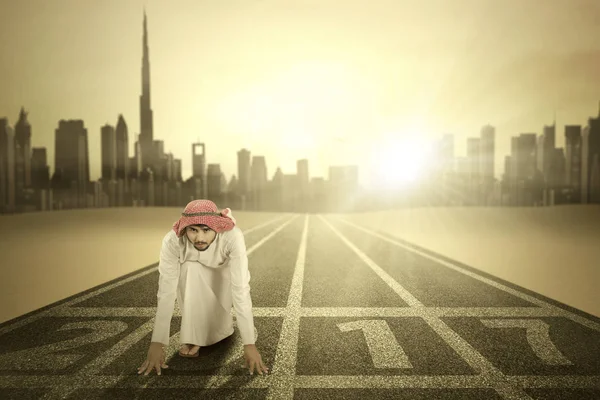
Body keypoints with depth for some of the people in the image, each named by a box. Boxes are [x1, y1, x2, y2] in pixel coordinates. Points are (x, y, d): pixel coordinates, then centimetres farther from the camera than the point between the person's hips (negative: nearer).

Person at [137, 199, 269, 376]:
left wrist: (249, 344, -45)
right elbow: (166, 292, -36)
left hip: (223, 274, -1)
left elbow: (240, 290, -43)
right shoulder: (172, 241, -37)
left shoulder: (233, 237, -41)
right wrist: (157, 344, -39)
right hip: (190, 277, 1)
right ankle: (193, 336, -15)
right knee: (191, 270, -31)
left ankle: (220, 324, 20)